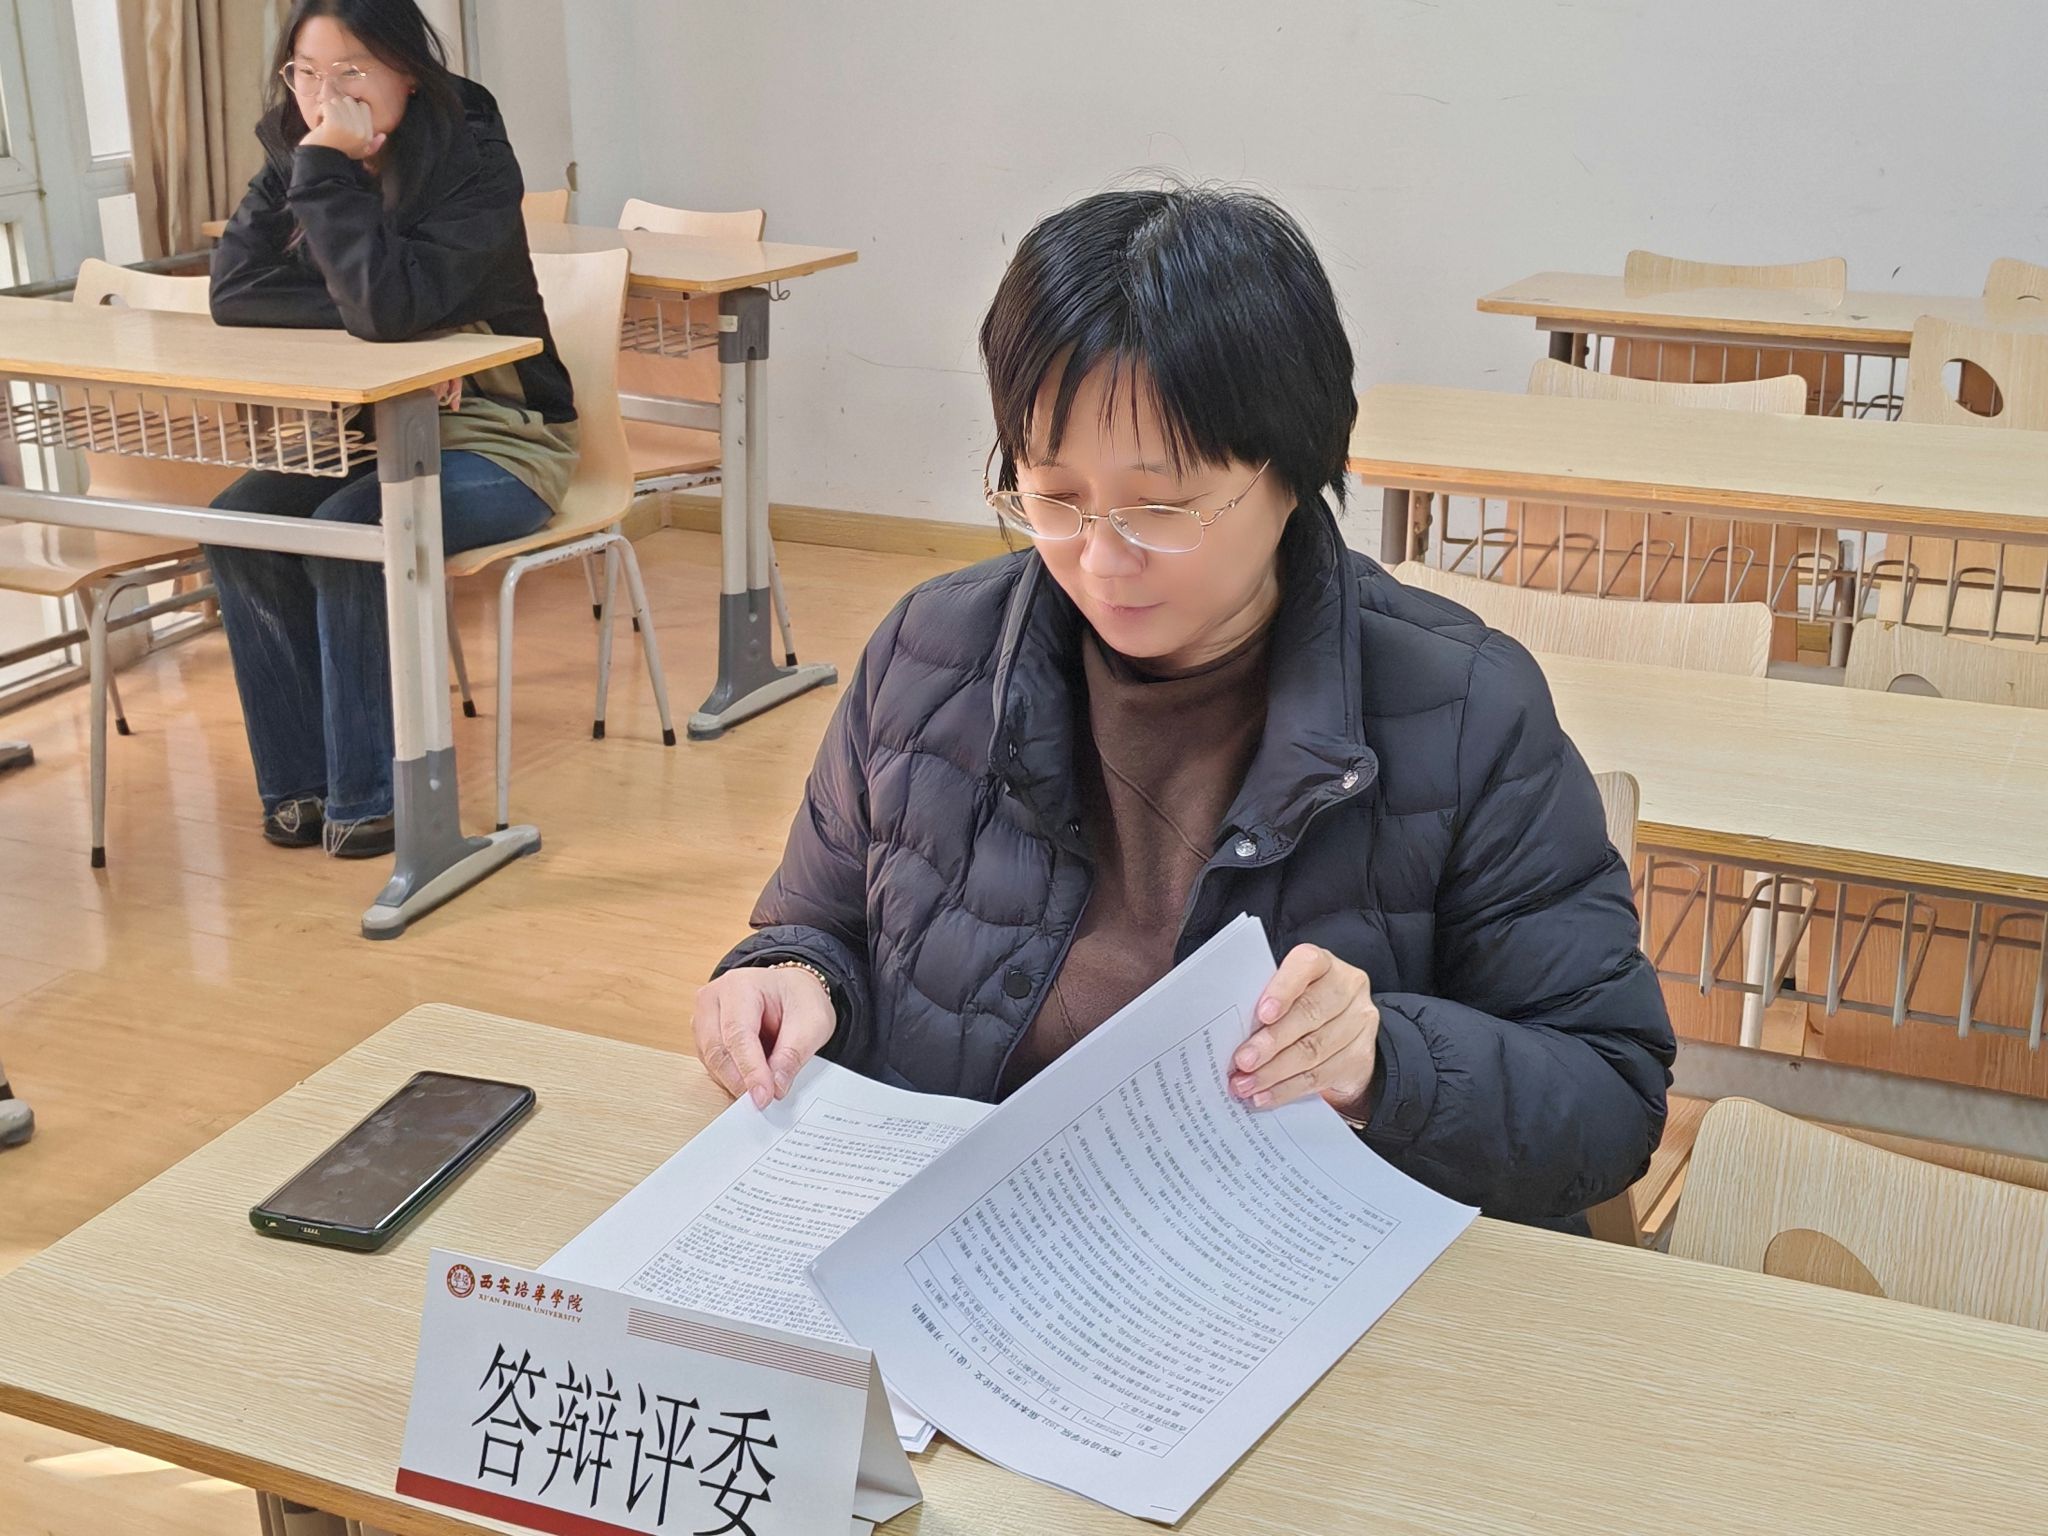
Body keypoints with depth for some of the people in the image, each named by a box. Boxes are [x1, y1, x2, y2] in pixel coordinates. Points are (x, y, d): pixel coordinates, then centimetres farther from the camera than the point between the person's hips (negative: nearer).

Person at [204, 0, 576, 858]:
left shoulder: (475, 162, -19)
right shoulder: (292, 153, 0)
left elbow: (388, 307, -34)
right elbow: (233, 290, -12)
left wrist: (330, 171, -30)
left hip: (497, 439, -6)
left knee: (349, 534, -28)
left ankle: (370, 798, -12)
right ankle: (299, 785, -3)